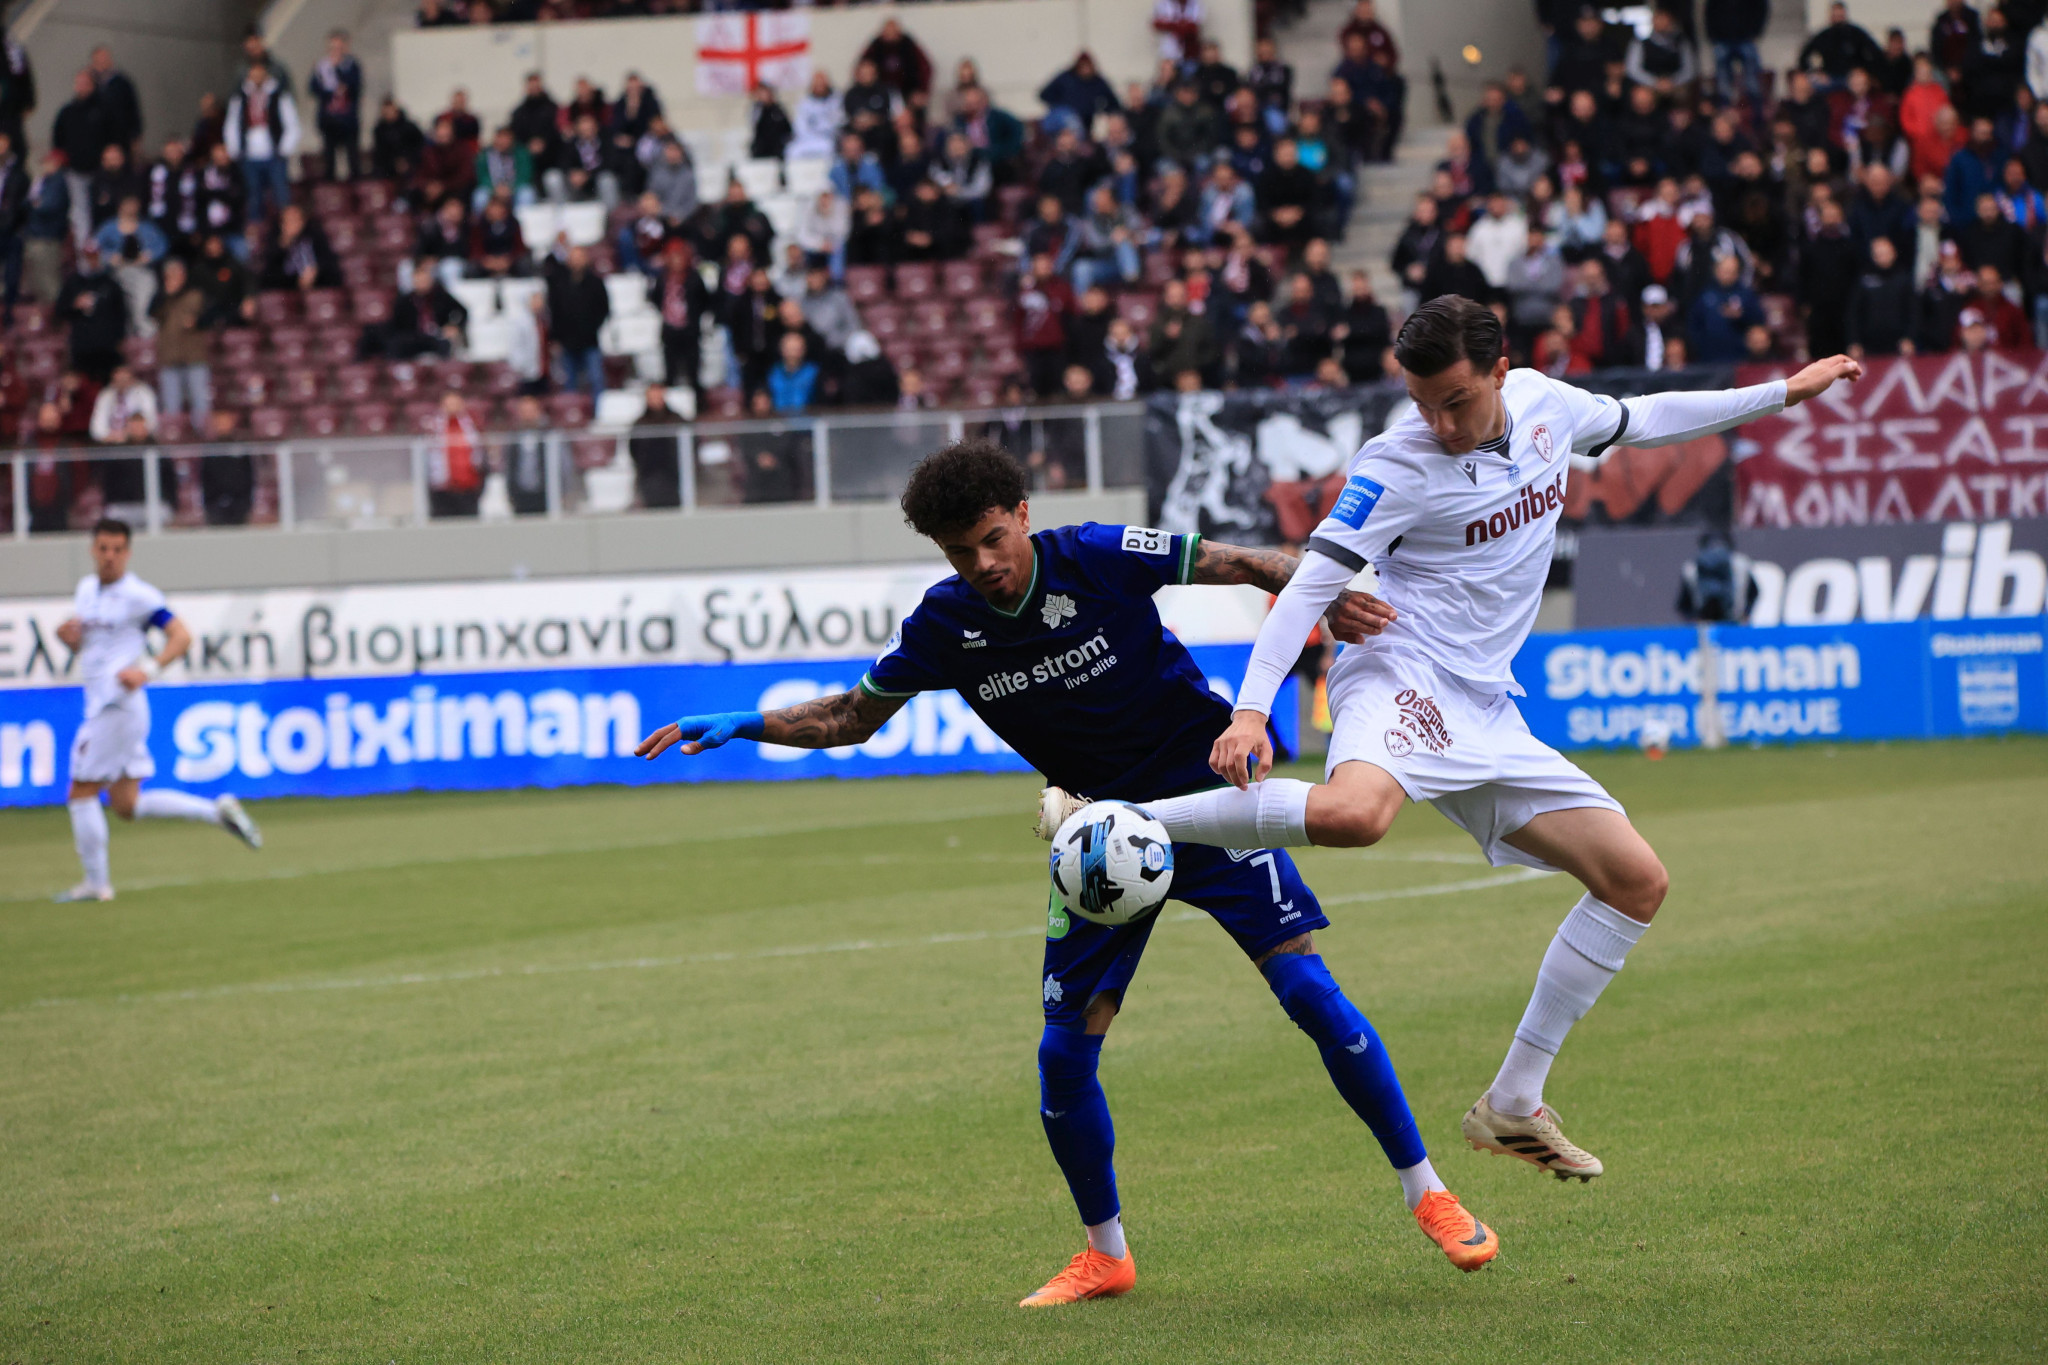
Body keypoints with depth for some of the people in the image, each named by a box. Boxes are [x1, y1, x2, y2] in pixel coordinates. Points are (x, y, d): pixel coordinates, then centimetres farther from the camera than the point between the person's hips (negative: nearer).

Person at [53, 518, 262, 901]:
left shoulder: (138, 595, -10)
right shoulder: (86, 589, 15)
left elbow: (181, 636, -13)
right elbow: (84, 643, 25)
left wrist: (148, 669, -27)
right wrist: (69, 635, 2)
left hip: (119, 706, -9)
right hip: (100, 706, 9)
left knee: (82, 793, -4)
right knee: (126, 805, 9)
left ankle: (96, 882, 4)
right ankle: (216, 811, 12)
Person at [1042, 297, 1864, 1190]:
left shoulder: (1546, 404, 8)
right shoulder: (1398, 466, -12)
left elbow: (1642, 420, 28)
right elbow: (1313, 581, -16)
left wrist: (1779, 394, 32)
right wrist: (1251, 709, -27)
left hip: (1486, 714, 8)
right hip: (1402, 676, -7)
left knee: (1637, 881, 3)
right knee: (1354, 811, -42)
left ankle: (1512, 1106, 8)